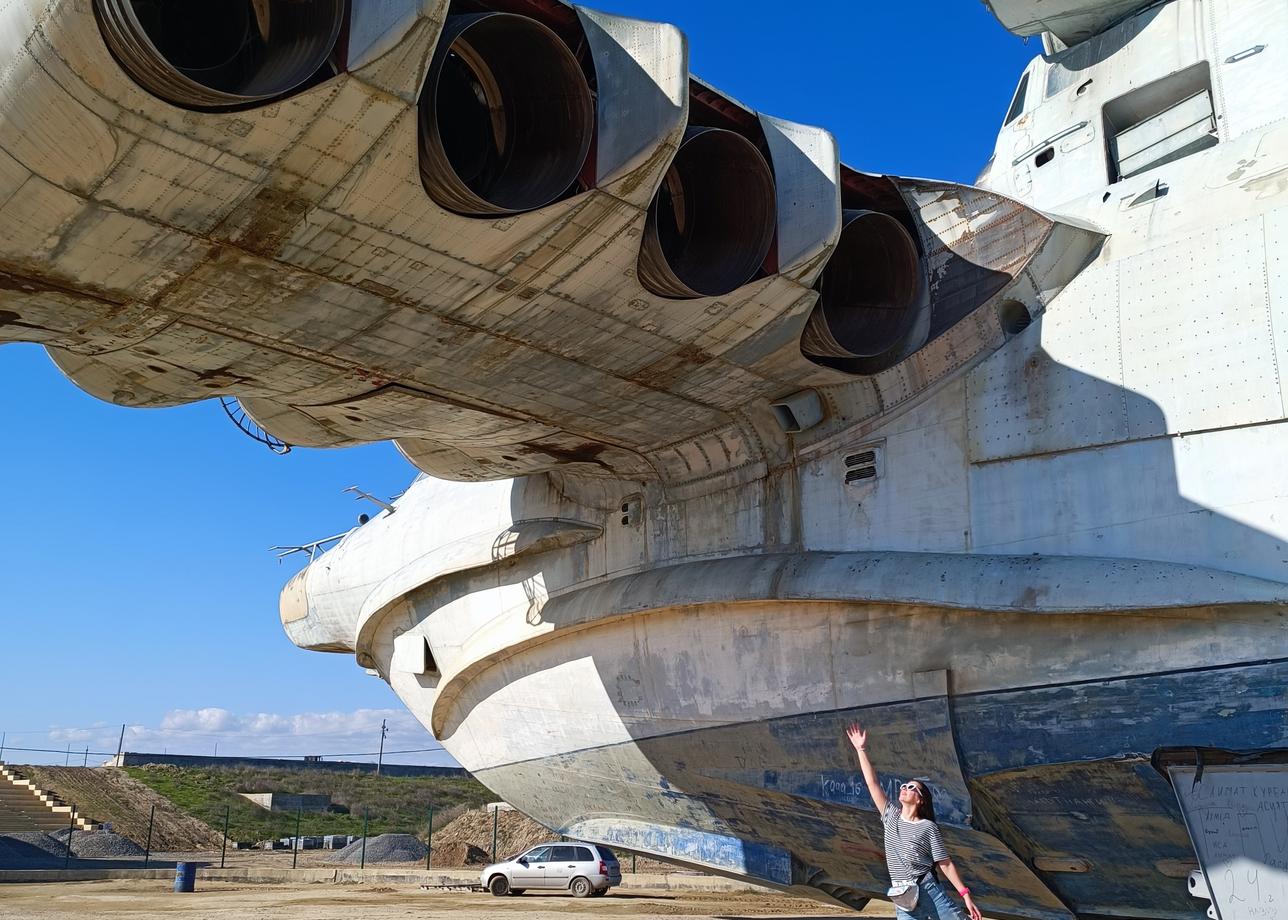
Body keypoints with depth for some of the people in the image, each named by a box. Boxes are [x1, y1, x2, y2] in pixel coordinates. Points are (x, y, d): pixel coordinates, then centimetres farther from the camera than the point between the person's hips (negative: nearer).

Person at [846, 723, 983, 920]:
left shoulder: (928, 827, -1)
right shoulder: (891, 817, 9)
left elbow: (945, 864, 0)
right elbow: (872, 783, 7)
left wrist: (966, 895, -6)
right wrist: (861, 750, 5)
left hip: (930, 891, -3)